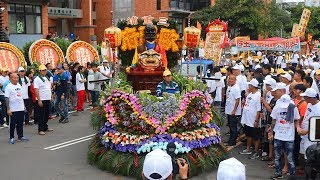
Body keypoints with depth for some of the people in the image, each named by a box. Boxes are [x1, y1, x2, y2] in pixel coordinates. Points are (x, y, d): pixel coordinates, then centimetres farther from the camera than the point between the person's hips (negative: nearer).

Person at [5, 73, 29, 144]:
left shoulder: (19, 85, 11)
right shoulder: (9, 87, -9)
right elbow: (7, 98, -12)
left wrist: (23, 105, 17)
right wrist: (8, 109, -16)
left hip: (21, 108, 6)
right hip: (13, 109, -6)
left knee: (20, 123, 11)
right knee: (13, 124, 2)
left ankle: (20, 136, 20)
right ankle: (12, 138, 11)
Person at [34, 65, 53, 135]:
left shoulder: (47, 78, 14)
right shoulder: (37, 79, -9)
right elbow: (36, 90, -15)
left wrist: (50, 96, 15)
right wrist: (39, 100, -20)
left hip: (48, 99, 7)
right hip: (42, 100, -7)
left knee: (47, 114, 13)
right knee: (41, 115, -3)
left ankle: (45, 127, 25)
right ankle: (40, 129, 3)